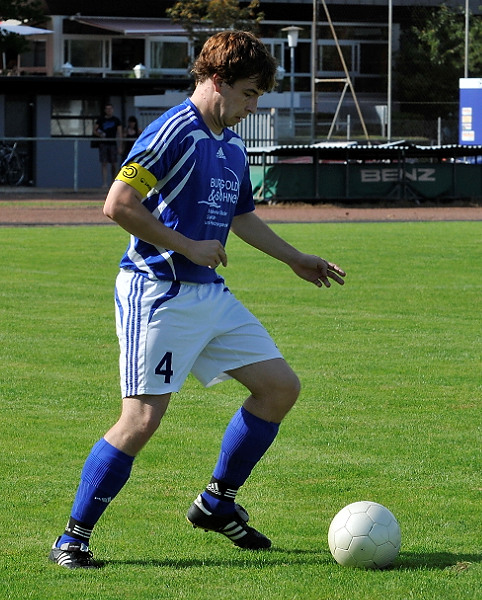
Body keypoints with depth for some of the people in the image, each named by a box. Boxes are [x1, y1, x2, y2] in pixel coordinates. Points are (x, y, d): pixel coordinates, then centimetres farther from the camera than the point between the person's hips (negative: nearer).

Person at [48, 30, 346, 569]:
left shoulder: (233, 147, 15)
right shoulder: (174, 132, -14)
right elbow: (118, 205, -20)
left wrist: (294, 259, 34)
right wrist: (188, 247, -16)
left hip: (211, 295, 9)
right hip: (158, 293, -9)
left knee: (280, 386, 7)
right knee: (141, 419, -14)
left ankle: (217, 503, 20)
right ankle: (72, 539, -4)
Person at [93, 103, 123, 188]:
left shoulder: (116, 120, 6)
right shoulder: (101, 120, 8)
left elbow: (120, 134, 4)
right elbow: (94, 130, 11)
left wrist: (120, 146, -3)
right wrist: (99, 134, -12)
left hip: (113, 144, 0)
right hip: (103, 144, 0)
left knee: (114, 164, 0)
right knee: (104, 164, -6)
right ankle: (105, 183, -7)